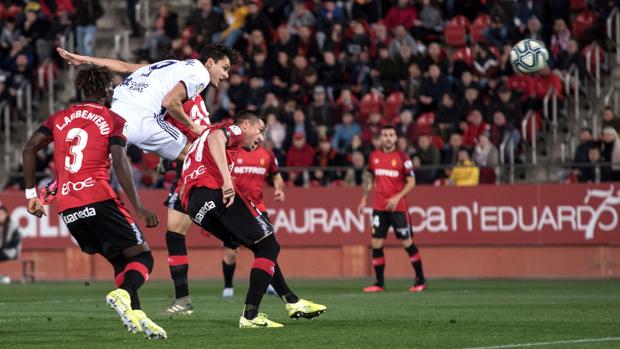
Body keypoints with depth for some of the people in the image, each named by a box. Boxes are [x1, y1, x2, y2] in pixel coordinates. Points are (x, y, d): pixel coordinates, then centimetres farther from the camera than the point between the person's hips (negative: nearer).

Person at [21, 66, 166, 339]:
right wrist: (138, 207, -10)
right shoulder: (113, 120, 4)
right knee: (142, 257, -1)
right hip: (98, 200, -5)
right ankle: (123, 294, -31)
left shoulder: (60, 118, 18)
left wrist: (31, 193, 15)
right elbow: (120, 163, -8)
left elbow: (29, 149, 10)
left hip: (66, 207, 5)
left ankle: (134, 313, -1)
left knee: (121, 261, 16)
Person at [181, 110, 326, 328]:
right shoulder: (233, 130, 12)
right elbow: (215, 137, -15)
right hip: (212, 190, -9)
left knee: (263, 246, 20)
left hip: (194, 206, 9)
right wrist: (227, 179, -25)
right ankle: (250, 316, -11)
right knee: (269, 246, -2)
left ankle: (291, 301, 23)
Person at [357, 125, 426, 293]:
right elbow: (369, 177, 20)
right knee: (376, 244, -1)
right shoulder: (373, 157, 7)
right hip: (379, 207, 4)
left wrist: (397, 197, -18)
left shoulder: (402, 158, -5)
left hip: (398, 207, -4)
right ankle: (379, 283, 7)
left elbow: (411, 182, -7)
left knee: (407, 242, 0)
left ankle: (420, 280, 12)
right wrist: (364, 198, 14)